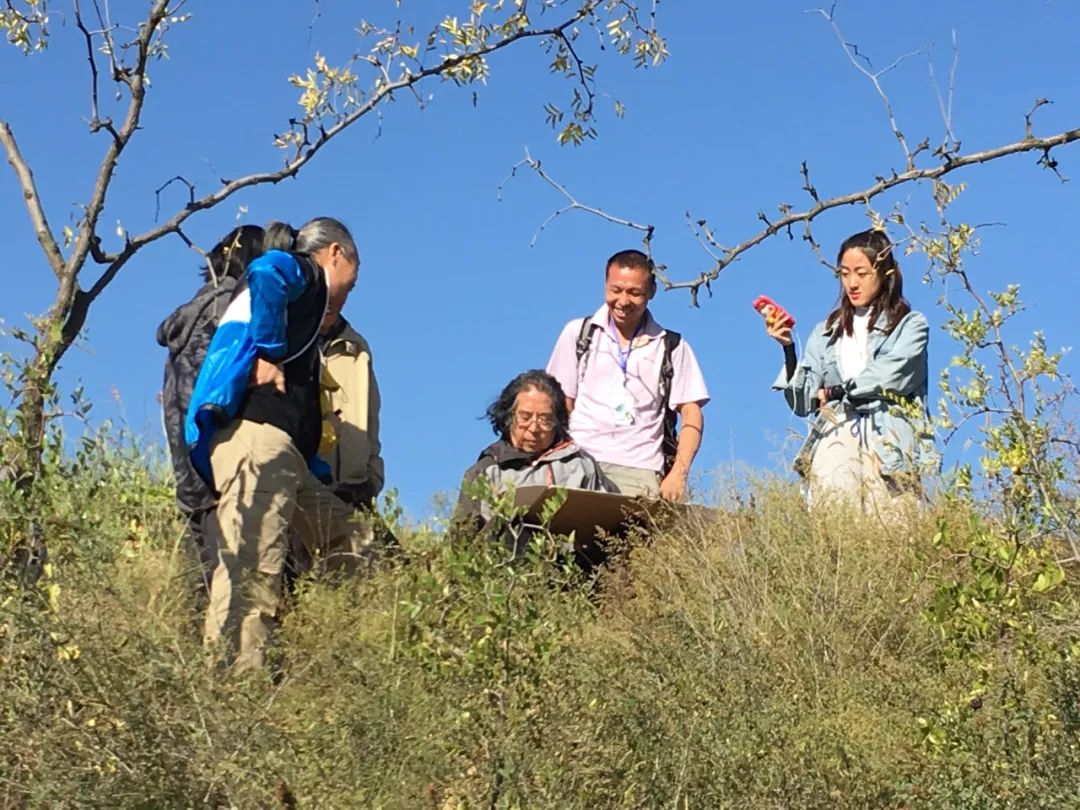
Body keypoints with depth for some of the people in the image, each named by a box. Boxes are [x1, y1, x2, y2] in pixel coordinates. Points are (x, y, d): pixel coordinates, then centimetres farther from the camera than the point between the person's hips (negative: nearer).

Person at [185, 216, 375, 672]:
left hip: (286, 455, 10)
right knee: (251, 573, -18)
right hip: (256, 436, -10)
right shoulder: (301, 271, 10)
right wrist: (266, 354, -14)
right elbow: (265, 271, -17)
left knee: (351, 549, 11)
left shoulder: (301, 296, 34)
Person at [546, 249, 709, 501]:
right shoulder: (578, 334, 14)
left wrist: (678, 475, -6)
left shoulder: (672, 348, 13)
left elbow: (692, 416, 9)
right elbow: (561, 406, 11)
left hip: (640, 472, 0)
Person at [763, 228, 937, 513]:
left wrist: (835, 392, 4)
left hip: (888, 446, -2)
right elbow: (803, 403, 12)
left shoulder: (910, 326, 11)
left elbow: (888, 375, -6)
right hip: (834, 441, 2)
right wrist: (788, 349, -1)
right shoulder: (827, 332, 20)